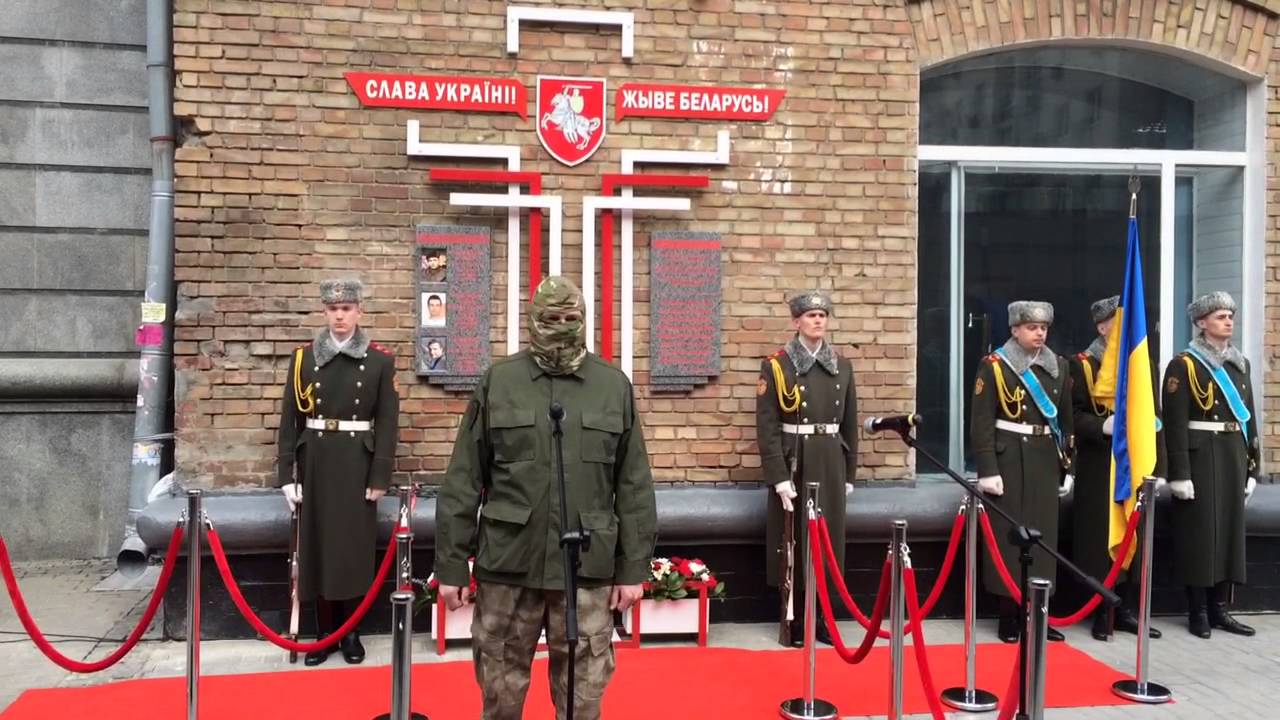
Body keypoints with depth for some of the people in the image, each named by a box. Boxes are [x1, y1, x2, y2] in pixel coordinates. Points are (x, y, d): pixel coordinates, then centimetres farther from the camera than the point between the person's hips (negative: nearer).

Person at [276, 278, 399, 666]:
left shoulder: (380, 360, 0)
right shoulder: (303, 357, 4)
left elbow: (387, 423, -1)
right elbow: (290, 419, 3)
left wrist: (380, 477, -6)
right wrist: (287, 474, -1)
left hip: (357, 466, -1)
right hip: (315, 464, 2)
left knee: (354, 547, 3)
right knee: (317, 546, 6)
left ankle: (351, 632, 16)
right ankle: (324, 633, 18)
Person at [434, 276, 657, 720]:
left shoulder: (615, 386, 3)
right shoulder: (496, 382, 1)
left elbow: (634, 488, 4)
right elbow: (463, 483, 2)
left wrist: (634, 567, 1)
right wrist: (452, 565, 0)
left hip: (588, 568, 0)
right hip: (507, 565, 0)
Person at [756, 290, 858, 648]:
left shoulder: (842, 366, 9)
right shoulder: (776, 366, -5)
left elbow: (850, 424, 13)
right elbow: (767, 427, -9)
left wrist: (849, 474, 10)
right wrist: (779, 477, -15)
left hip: (830, 464, 4)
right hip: (793, 463, -4)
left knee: (828, 540, 8)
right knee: (793, 542, 2)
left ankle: (821, 618, 20)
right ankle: (794, 620, 13)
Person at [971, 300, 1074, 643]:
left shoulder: (1059, 366, 10)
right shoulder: (994, 365, -5)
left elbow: (1067, 420, 15)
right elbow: (981, 422, -8)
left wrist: (1067, 467, 11)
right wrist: (988, 470, -14)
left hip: (1045, 461, 5)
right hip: (1008, 460, -4)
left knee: (1043, 534, 7)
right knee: (1008, 534, -1)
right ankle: (1008, 615, 8)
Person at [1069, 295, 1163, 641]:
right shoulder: (1083, 365, -3)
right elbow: (1074, 415, -8)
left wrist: (1157, 465, 6)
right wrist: (1103, 425, -26)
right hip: (1100, 469, -5)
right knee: (1101, 539, -2)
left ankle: (1125, 610, 19)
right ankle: (1102, 614, 8)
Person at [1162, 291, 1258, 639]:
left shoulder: (1239, 364, 14)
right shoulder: (1183, 365, -7)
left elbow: (1249, 418, 17)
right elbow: (1175, 424, -12)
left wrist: (1251, 467, 13)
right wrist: (1179, 473, -17)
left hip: (1233, 459, 7)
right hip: (1200, 459, -6)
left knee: (1230, 528, 9)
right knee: (1199, 531, -2)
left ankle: (1219, 608, 18)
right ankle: (1198, 611, 8)